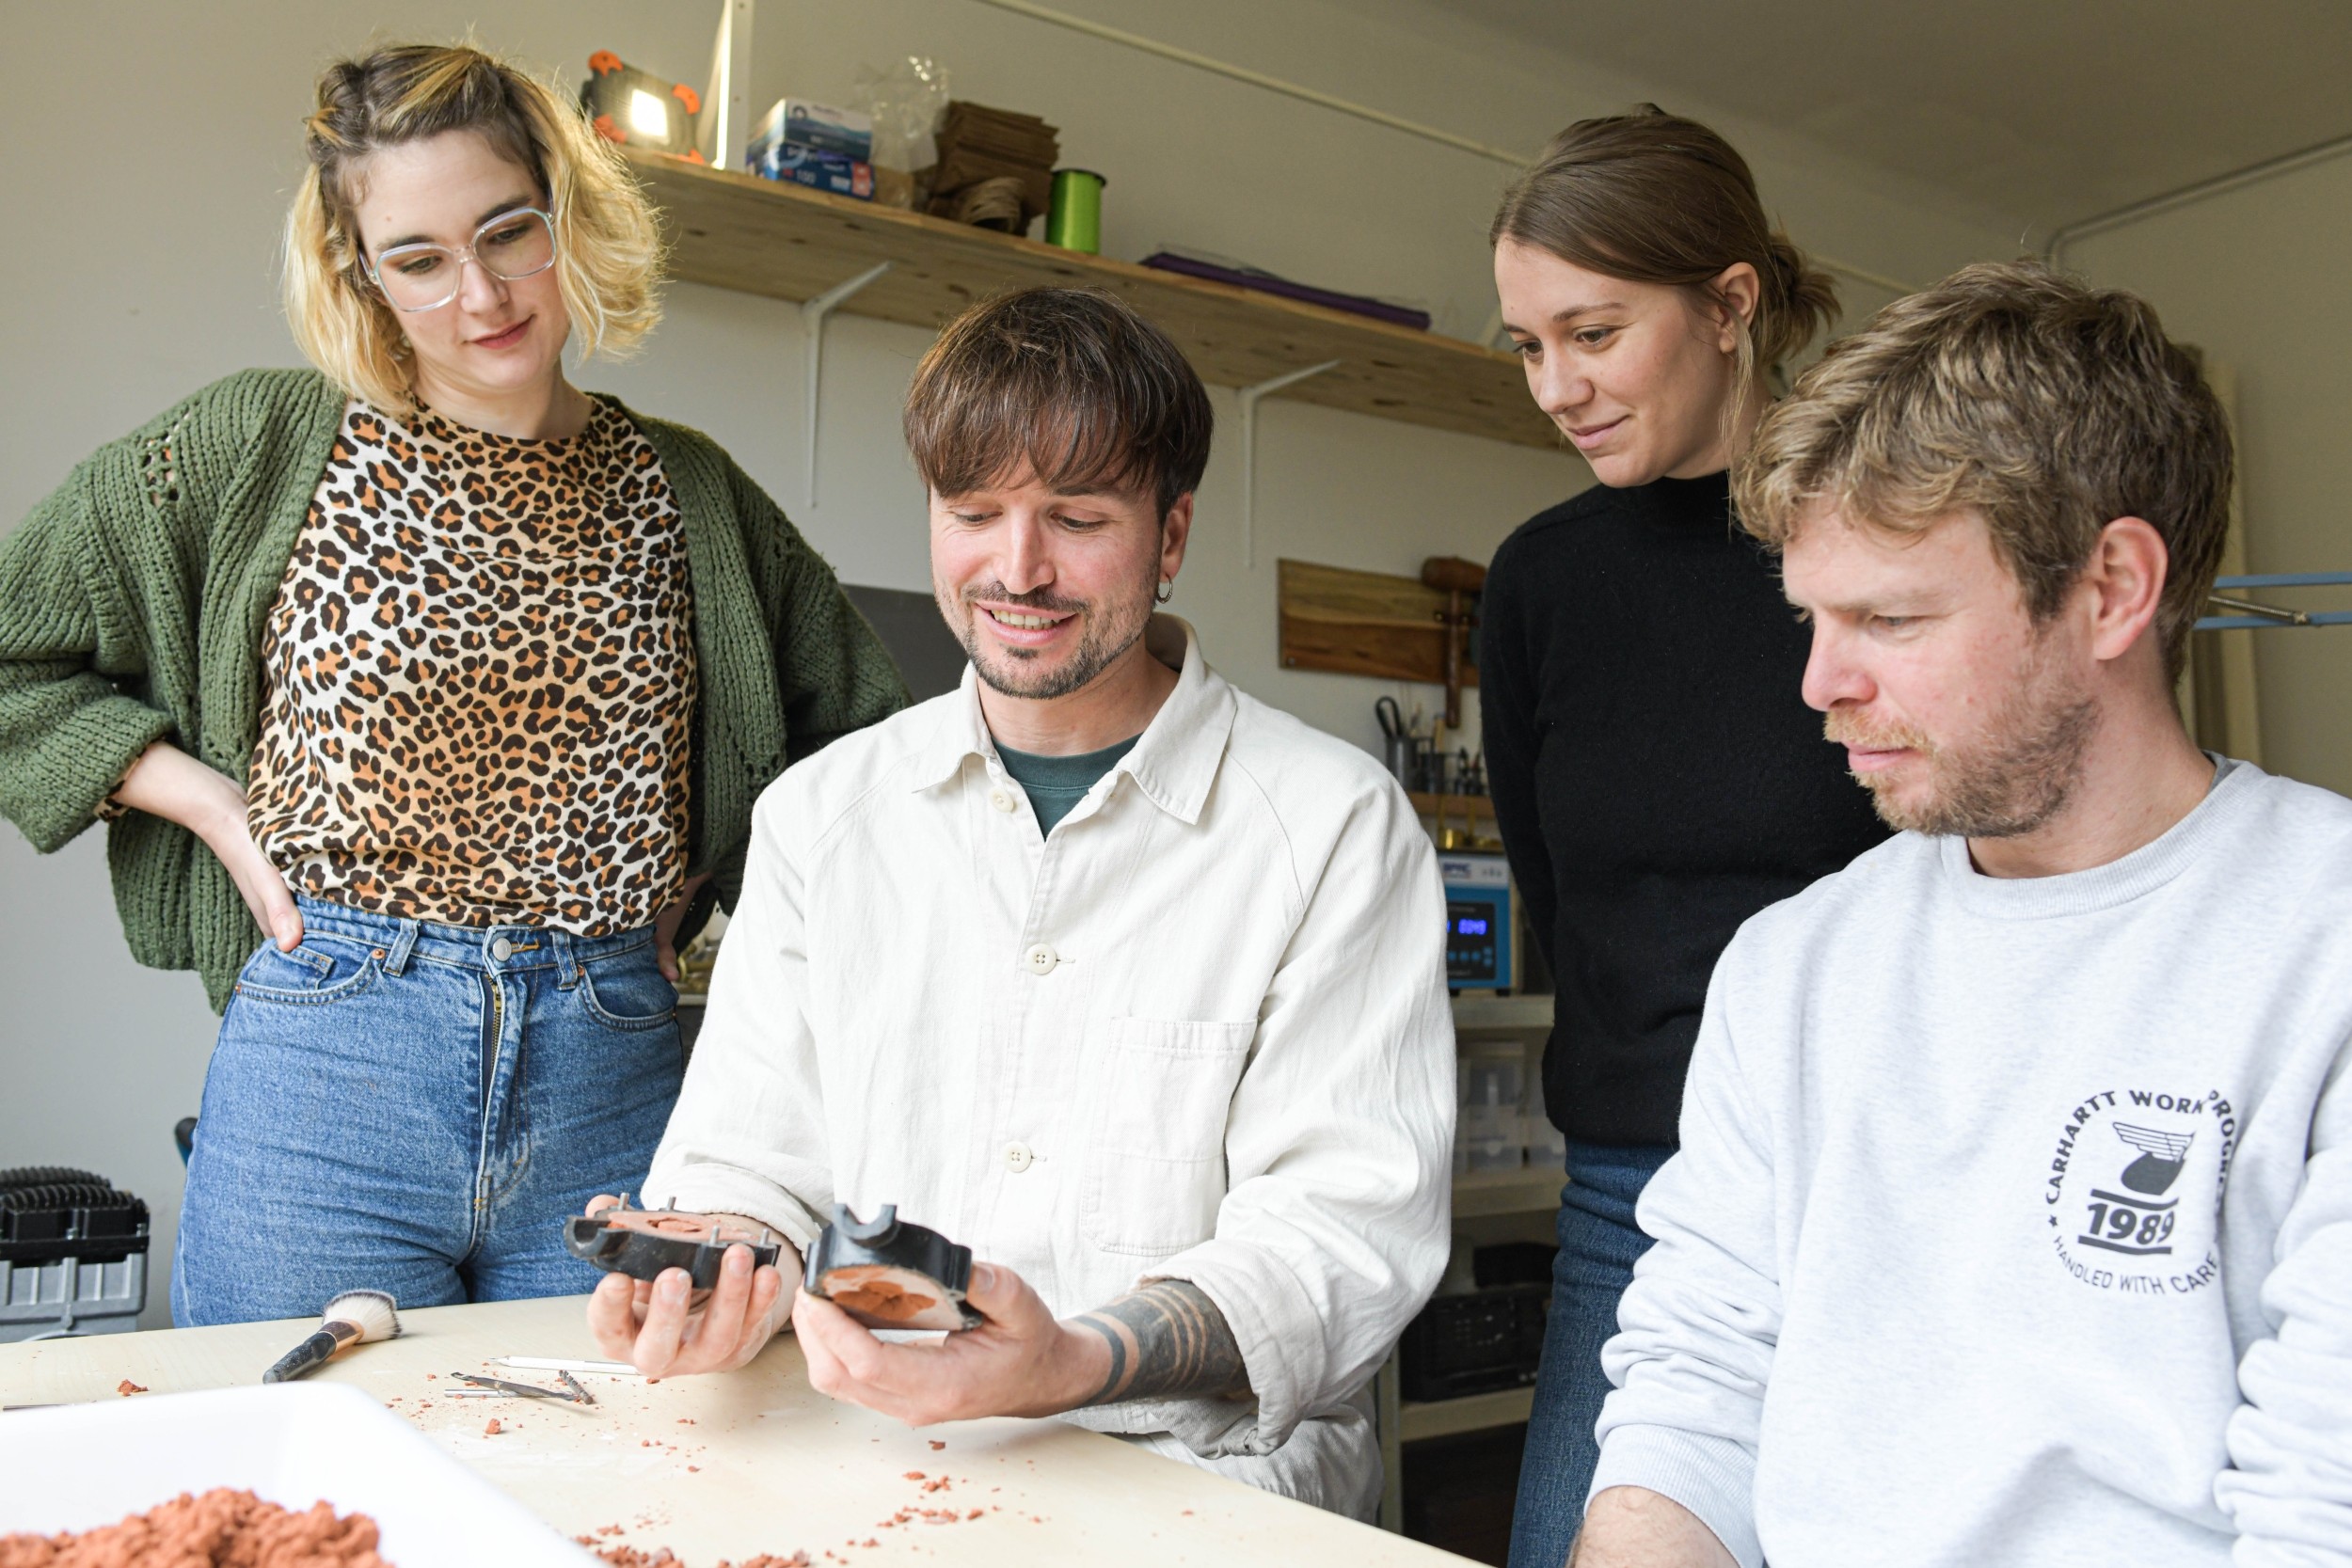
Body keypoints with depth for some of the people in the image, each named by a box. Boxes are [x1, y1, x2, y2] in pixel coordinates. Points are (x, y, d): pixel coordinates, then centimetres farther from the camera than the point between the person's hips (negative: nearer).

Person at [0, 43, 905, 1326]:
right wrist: (201, 798, -4)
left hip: (612, 1083, 2)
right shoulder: (256, 448, 1)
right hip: (323, 1074, -1)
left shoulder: (688, 496, 7)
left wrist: (702, 873, 6)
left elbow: (866, 731, 17)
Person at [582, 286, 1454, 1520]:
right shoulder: (820, 814, 11)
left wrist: (1083, 1363, -25)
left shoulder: (1339, 827, -2)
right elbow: (752, 1156, 10)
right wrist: (714, 1271, -13)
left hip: (1197, 1471, -1)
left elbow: (1351, 1224, -8)